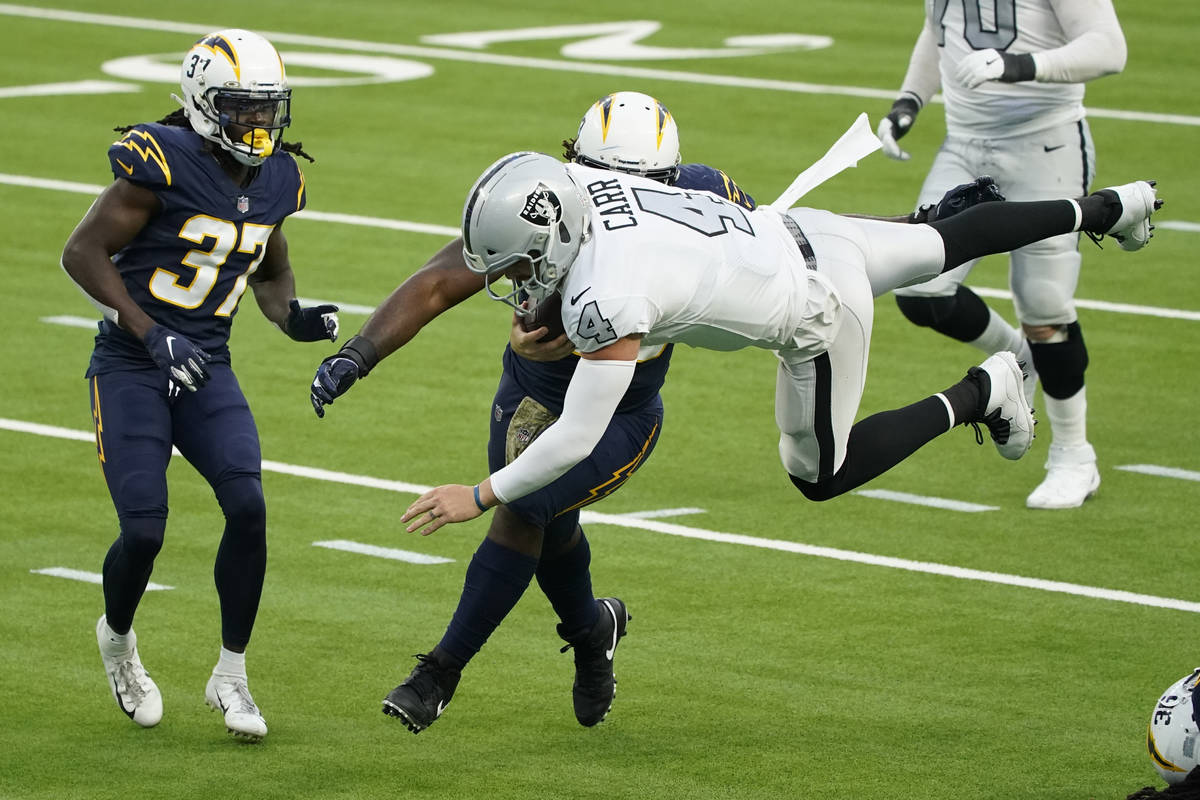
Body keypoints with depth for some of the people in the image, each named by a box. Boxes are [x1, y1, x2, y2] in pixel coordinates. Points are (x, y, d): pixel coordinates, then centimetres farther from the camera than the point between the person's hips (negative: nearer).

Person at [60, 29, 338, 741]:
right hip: (130, 367, -5)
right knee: (145, 531, -10)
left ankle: (231, 676, 2)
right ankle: (118, 639, 24)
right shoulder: (164, 163, -17)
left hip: (207, 369, 5)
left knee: (249, 508, -13)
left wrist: (293, 316, 0)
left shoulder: (276, 180, 4)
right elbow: (83, 252, -15)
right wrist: (151, 335, -21)